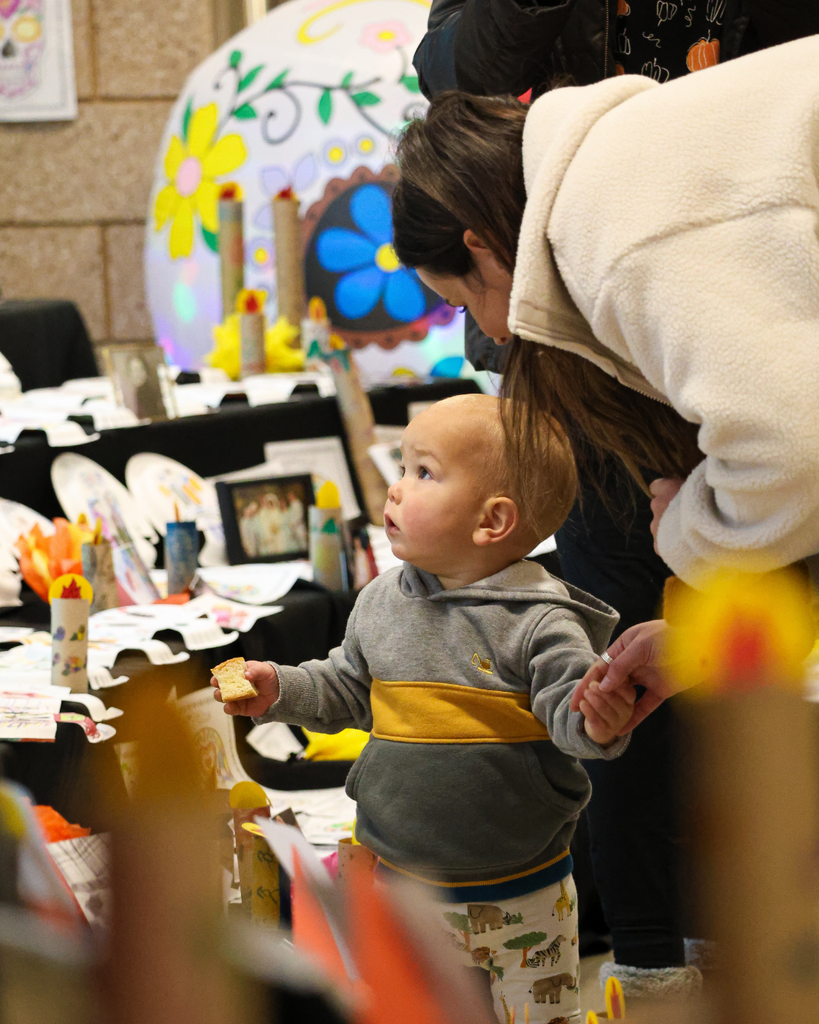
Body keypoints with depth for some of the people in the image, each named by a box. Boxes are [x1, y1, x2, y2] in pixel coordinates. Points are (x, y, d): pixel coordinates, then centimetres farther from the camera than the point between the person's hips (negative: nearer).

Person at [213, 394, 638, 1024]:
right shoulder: (382, 603, 1)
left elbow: (568, 708, -21)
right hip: (407, 879, 4)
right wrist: (280, 690, 1)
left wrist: (598, 723, -42)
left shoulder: (536, 621, -16)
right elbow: (349, 690, 14)